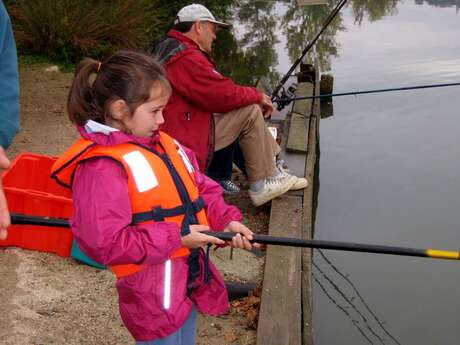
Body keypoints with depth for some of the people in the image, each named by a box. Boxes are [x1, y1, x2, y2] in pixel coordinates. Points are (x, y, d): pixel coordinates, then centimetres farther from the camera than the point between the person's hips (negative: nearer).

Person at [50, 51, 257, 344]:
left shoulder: (163, 143, 6)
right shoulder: (101, 167, -20)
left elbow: (201, 189, 12)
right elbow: (104, 242, -25)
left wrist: (225, 220, -6)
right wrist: (175, 238, -21)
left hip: (191, 277, 9)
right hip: (154, 292, -8)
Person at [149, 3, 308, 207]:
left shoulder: (163, 49, 16)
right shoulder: (186, 58, -19)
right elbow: (224, 95, -20)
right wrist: (257, 96, 0)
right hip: (184, 144, -11)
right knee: (251, 113, -11)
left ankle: (272, 173, 18)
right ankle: (262, 185, 2)